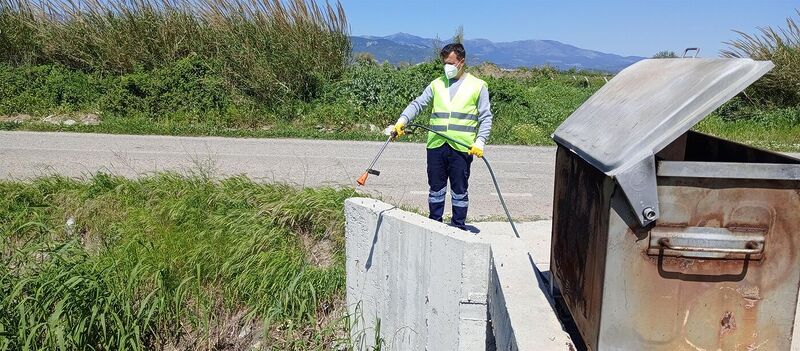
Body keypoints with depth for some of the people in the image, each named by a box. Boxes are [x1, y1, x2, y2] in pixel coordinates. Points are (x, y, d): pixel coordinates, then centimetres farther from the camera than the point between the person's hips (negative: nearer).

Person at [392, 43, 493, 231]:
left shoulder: (478, 86, 3)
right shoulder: (436, 84, 11)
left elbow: (486, 117, 2)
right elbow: (417, 104, 5)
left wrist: (480, 141, -10)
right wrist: (402, 120, -12)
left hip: (462, 148, -3)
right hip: (436, 145, 3)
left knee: (460, 191, 6)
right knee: (436, 189, 11)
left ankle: (458, 227, 20)